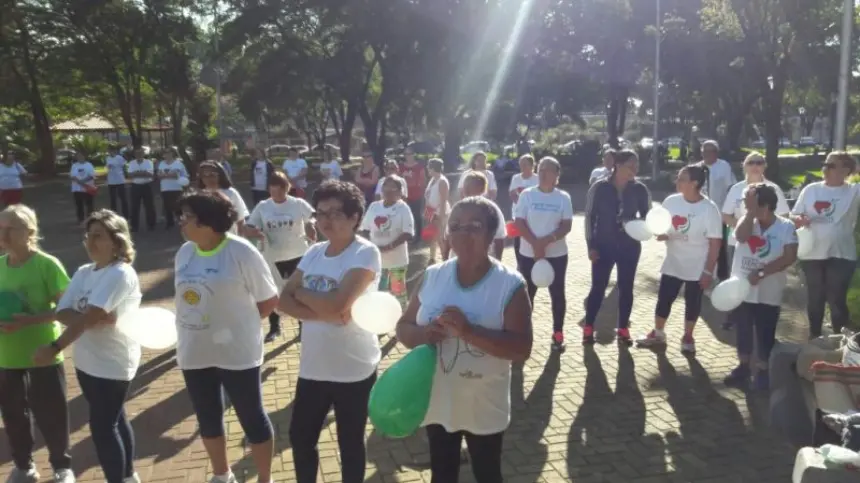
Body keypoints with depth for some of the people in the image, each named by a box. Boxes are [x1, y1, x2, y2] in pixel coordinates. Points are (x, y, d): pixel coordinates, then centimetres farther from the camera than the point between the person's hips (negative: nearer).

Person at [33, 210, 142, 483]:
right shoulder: (83, 273, 7)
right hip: (87, 362, 8)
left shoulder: (120, 274, -19)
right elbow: (62, 312, -4)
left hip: (112, 365, -8)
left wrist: (54, 348, -29)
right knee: (114, 420, 20)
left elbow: (88, 316, -26)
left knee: (102, 427, -2)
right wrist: (97, 319, -22)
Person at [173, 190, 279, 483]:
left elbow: (269, 300, -10)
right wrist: (190, 330, 5)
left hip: (236, 352, -6)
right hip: (194, 352, 6)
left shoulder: (241, 253, -16)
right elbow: (184, 297, 15)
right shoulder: (184, 252, 3)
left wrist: (238, 322, -2)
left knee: (251, 417, 7)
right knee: (207, 418, 20)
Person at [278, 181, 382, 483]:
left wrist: (300, 291, -9)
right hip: (312, 367, 6)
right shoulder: (314, 252, 4)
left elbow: (337, 304, -27)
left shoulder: (366, 253, -16)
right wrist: (323, 312, -19)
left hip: (353, 370, -6)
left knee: (350, 444, 13)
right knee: (300, 437, 19)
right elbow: (285, 301, -2)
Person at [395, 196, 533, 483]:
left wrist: (468, 331, -33)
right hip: (437, 403, 3)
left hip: (484, 408, -3)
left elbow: (521, 349, -21)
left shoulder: (510, 284, -15)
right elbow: (403, 328, 2)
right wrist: (423, 335, -21)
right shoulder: (432, 276, -4)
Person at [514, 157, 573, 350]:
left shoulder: (563, 197, -1)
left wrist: (546, 241, -20)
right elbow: (519, 223, -6)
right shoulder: (527, 195, -2)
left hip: (557, 254, 0)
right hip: (528, 254, 0)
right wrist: (535, 244, -17)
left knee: (557, 294, 8)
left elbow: (566, 226, -6)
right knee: (526, 294, 6)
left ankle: (558, 333, 19)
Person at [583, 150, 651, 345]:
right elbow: (590, 217, -4)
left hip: (630, 247, 2)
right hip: (604, 246, -2)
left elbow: (647, 215, 7)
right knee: (598, 288, 3)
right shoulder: (599, 188, -9)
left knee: (626, 288, 10)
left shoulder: (640, 189, -3)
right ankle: (588, 328, 15)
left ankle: (623, 329, 24)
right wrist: (591, 245, -7)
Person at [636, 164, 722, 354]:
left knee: (692, 303, 11)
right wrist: (660, 234, -15)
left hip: (698, 267, -3)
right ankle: (658, 333, 28)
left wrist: (708, 271, -14)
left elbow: (715, 243, -13)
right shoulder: (671, 201, -5)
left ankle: (687, 337, 31)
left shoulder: (709, 209, -17)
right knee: (664, 299, 9)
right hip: (672, 264, 3)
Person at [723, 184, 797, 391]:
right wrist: (750, 211, -19)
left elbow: (789, 257, -17)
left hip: (768, 293, -3)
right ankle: (743, 366, 31)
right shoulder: (748, 221, -1)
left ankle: (763, 371, 24)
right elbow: (741, 236, -23)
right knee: (743, 331, 15)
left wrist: (761, 273, -22)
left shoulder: (786, 226, -9)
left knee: (765, 334, 8)